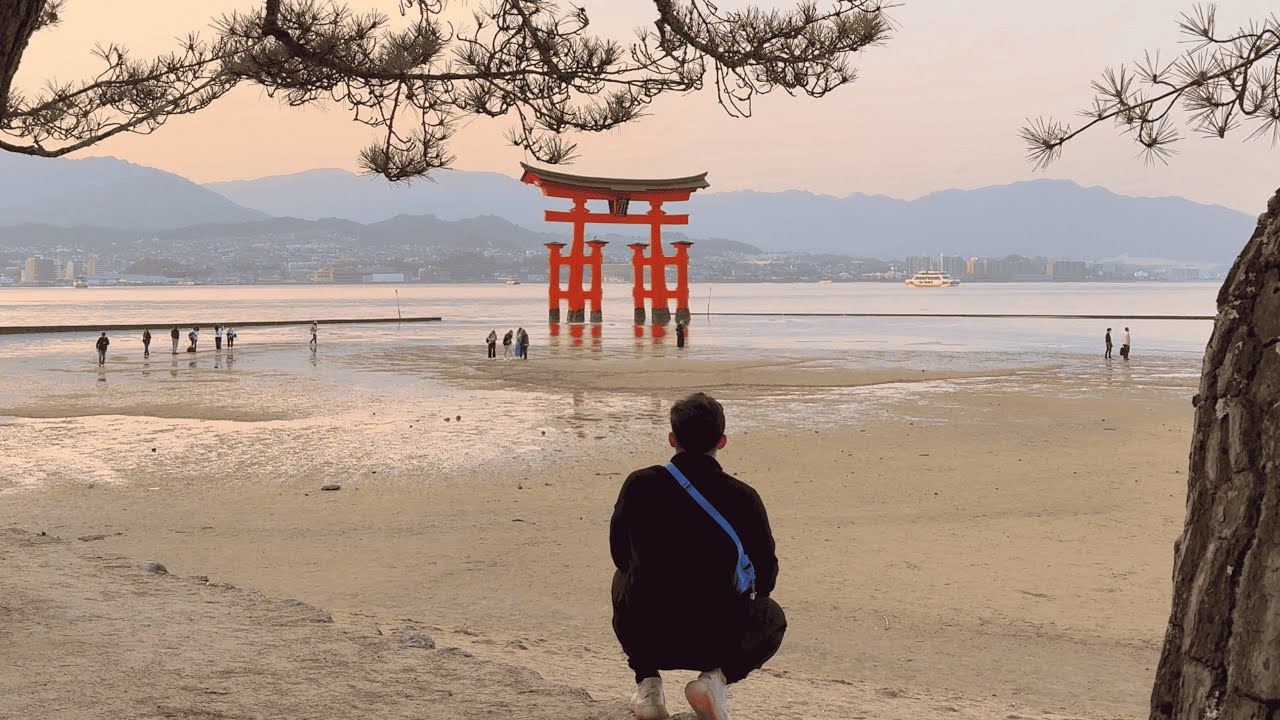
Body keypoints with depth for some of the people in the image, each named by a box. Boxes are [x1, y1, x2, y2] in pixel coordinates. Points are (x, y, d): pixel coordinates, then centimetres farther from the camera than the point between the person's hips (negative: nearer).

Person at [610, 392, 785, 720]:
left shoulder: (639, 484, -5)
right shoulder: (743, 498, -8)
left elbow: (620, 554, 12)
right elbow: (765, 579, 4)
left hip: (643, 637, 2)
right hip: (714, 642, -1)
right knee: (773, 618, 31)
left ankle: (647, 681, 16)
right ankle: (716, 677, 1)